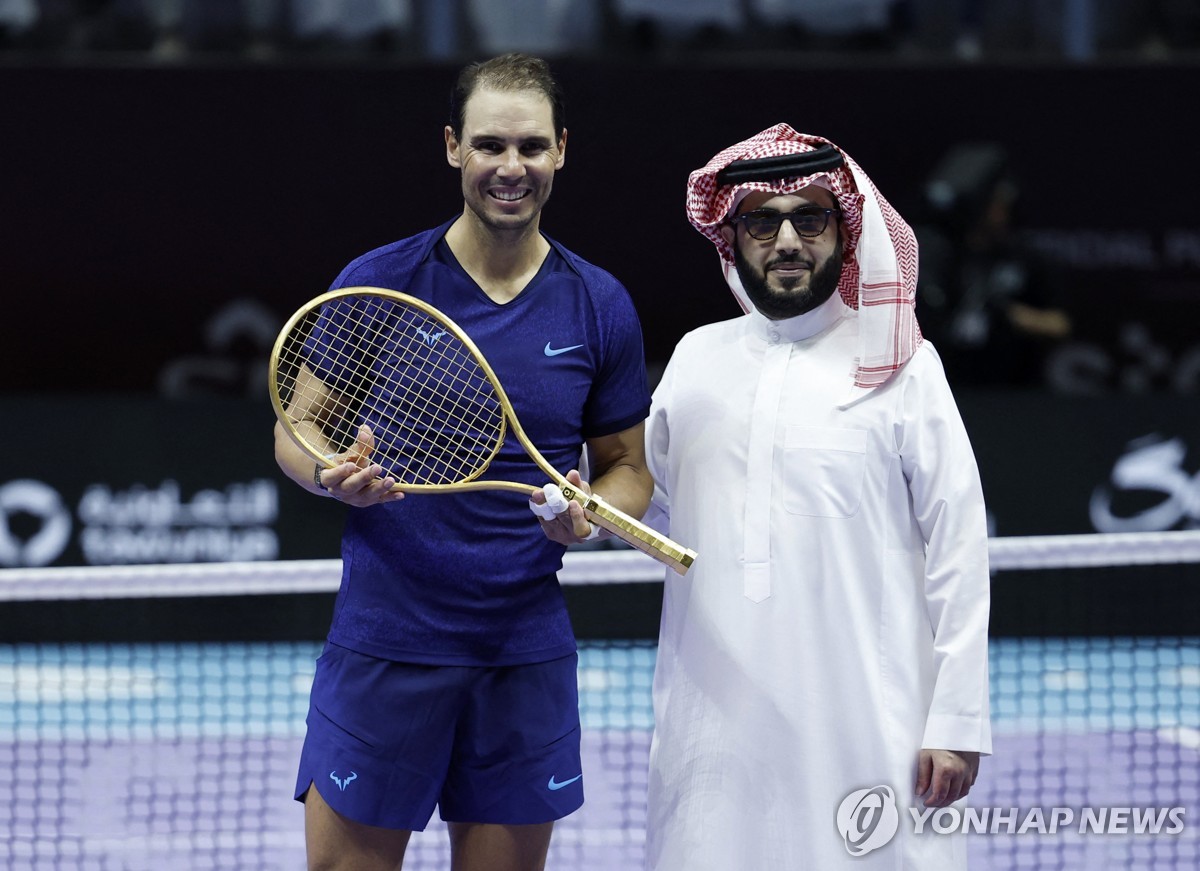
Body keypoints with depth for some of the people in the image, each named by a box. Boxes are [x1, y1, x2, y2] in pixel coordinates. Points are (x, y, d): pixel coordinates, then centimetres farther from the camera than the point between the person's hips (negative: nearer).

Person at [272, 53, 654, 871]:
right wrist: (333, 474, -18)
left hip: (526, 651, 2)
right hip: (384, 643, -2)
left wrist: (589, 514, -11)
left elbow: (629, 468, 12)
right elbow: (296, 429, 5)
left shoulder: (599, 306, 4)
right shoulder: (376, 284, -2)